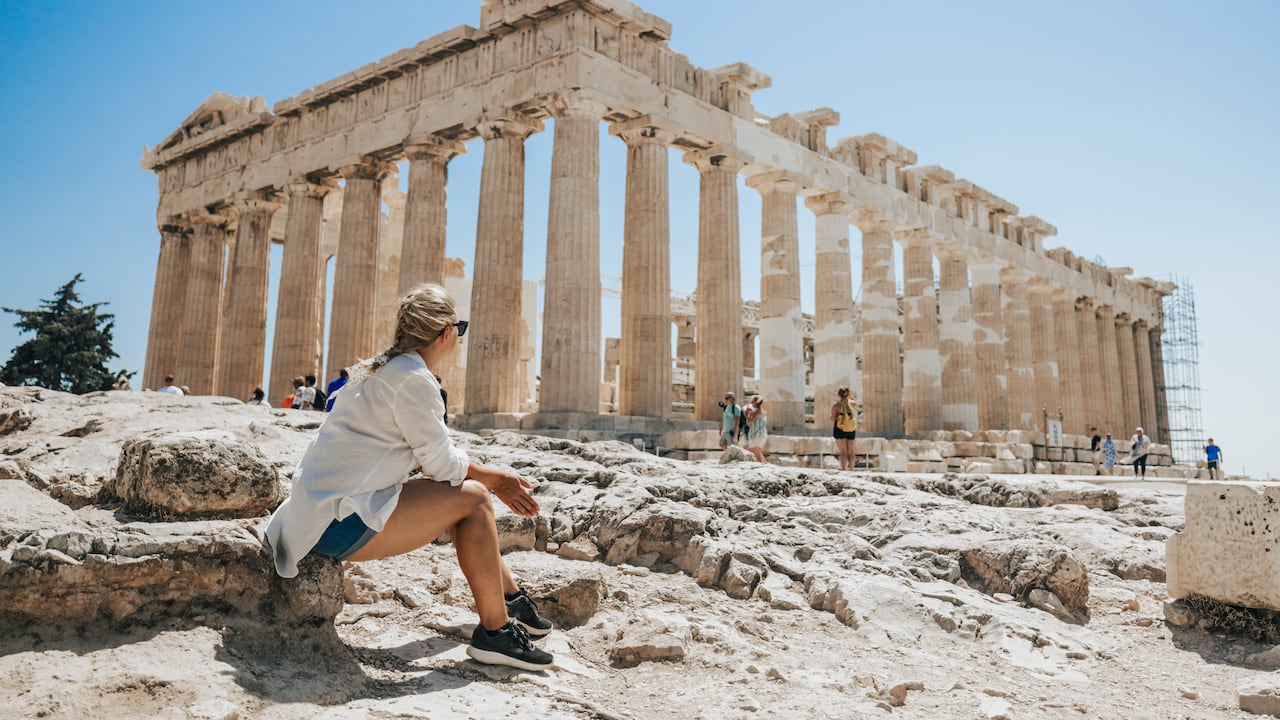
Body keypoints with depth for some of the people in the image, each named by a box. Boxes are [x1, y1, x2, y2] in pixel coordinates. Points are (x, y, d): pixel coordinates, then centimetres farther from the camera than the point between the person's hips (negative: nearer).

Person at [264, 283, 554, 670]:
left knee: (459, 489, 15)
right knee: (472, 498, -10)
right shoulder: (413, 378, -16)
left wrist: (494, 480, 13)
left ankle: (511, 594, 25)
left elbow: (432, 454, 17)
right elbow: (439, 461, -13)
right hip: (339, 522, -10)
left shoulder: (385, 369, 14)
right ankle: (495, 631, -3)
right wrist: (494, 478, 4)